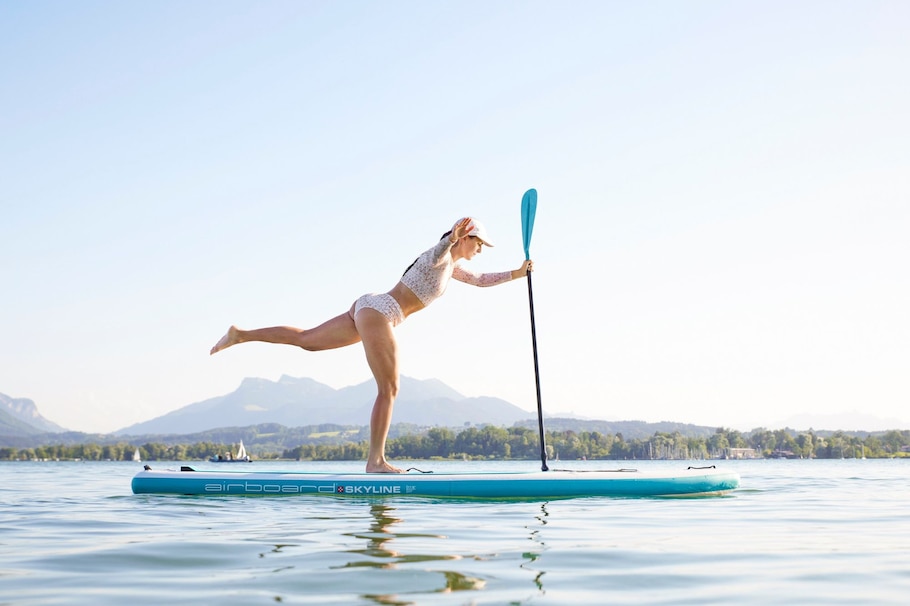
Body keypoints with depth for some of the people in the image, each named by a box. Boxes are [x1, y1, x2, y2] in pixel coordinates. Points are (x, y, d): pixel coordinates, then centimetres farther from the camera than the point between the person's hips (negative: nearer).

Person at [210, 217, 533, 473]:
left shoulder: (452, 267, 20)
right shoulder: (439, 256, -9)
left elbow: (480, 280, 33)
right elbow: (435, 253, -34)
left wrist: (516, 273, 26)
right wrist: (451, 238, -53)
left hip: (368, 311, 10)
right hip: (378, 311, -10)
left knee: (304, 340, 15)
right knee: (389, 388, -11)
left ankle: (240, 334, 19)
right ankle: (375, 461, -10)